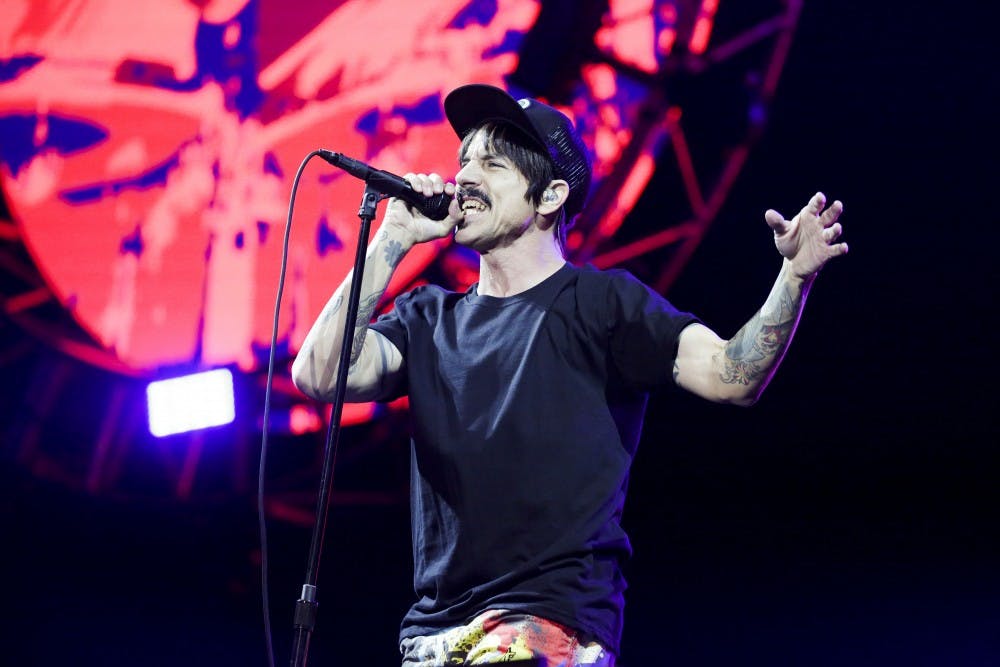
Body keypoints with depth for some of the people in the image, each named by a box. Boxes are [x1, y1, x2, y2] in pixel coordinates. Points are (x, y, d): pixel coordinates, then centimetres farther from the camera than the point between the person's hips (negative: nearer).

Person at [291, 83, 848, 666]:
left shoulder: (599, 301, 3)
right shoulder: (429, 318, 15)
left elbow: (731, 376, -7)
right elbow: (320, 375, 0)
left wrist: (795, 275, -24)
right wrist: (393, 241, 1)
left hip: (551, 618, -5)